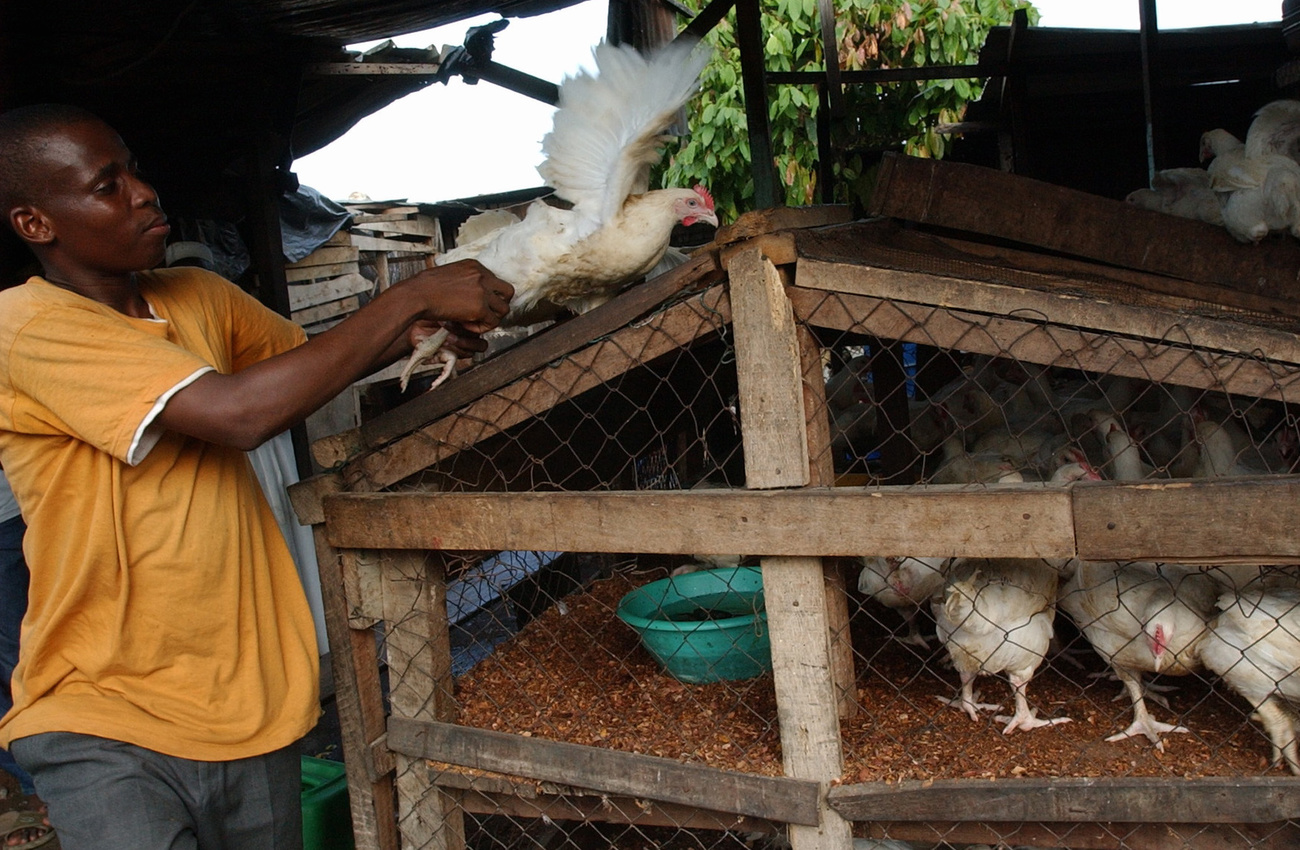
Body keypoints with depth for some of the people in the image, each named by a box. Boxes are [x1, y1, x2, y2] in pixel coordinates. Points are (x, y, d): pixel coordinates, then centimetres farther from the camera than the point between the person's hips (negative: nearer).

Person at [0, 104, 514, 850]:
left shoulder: (199, 297, 7)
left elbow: (307, 357, 23)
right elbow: (241, 411, -25)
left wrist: (408, 335, 0)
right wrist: (412, 295, -18)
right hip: (104, 728, -6)